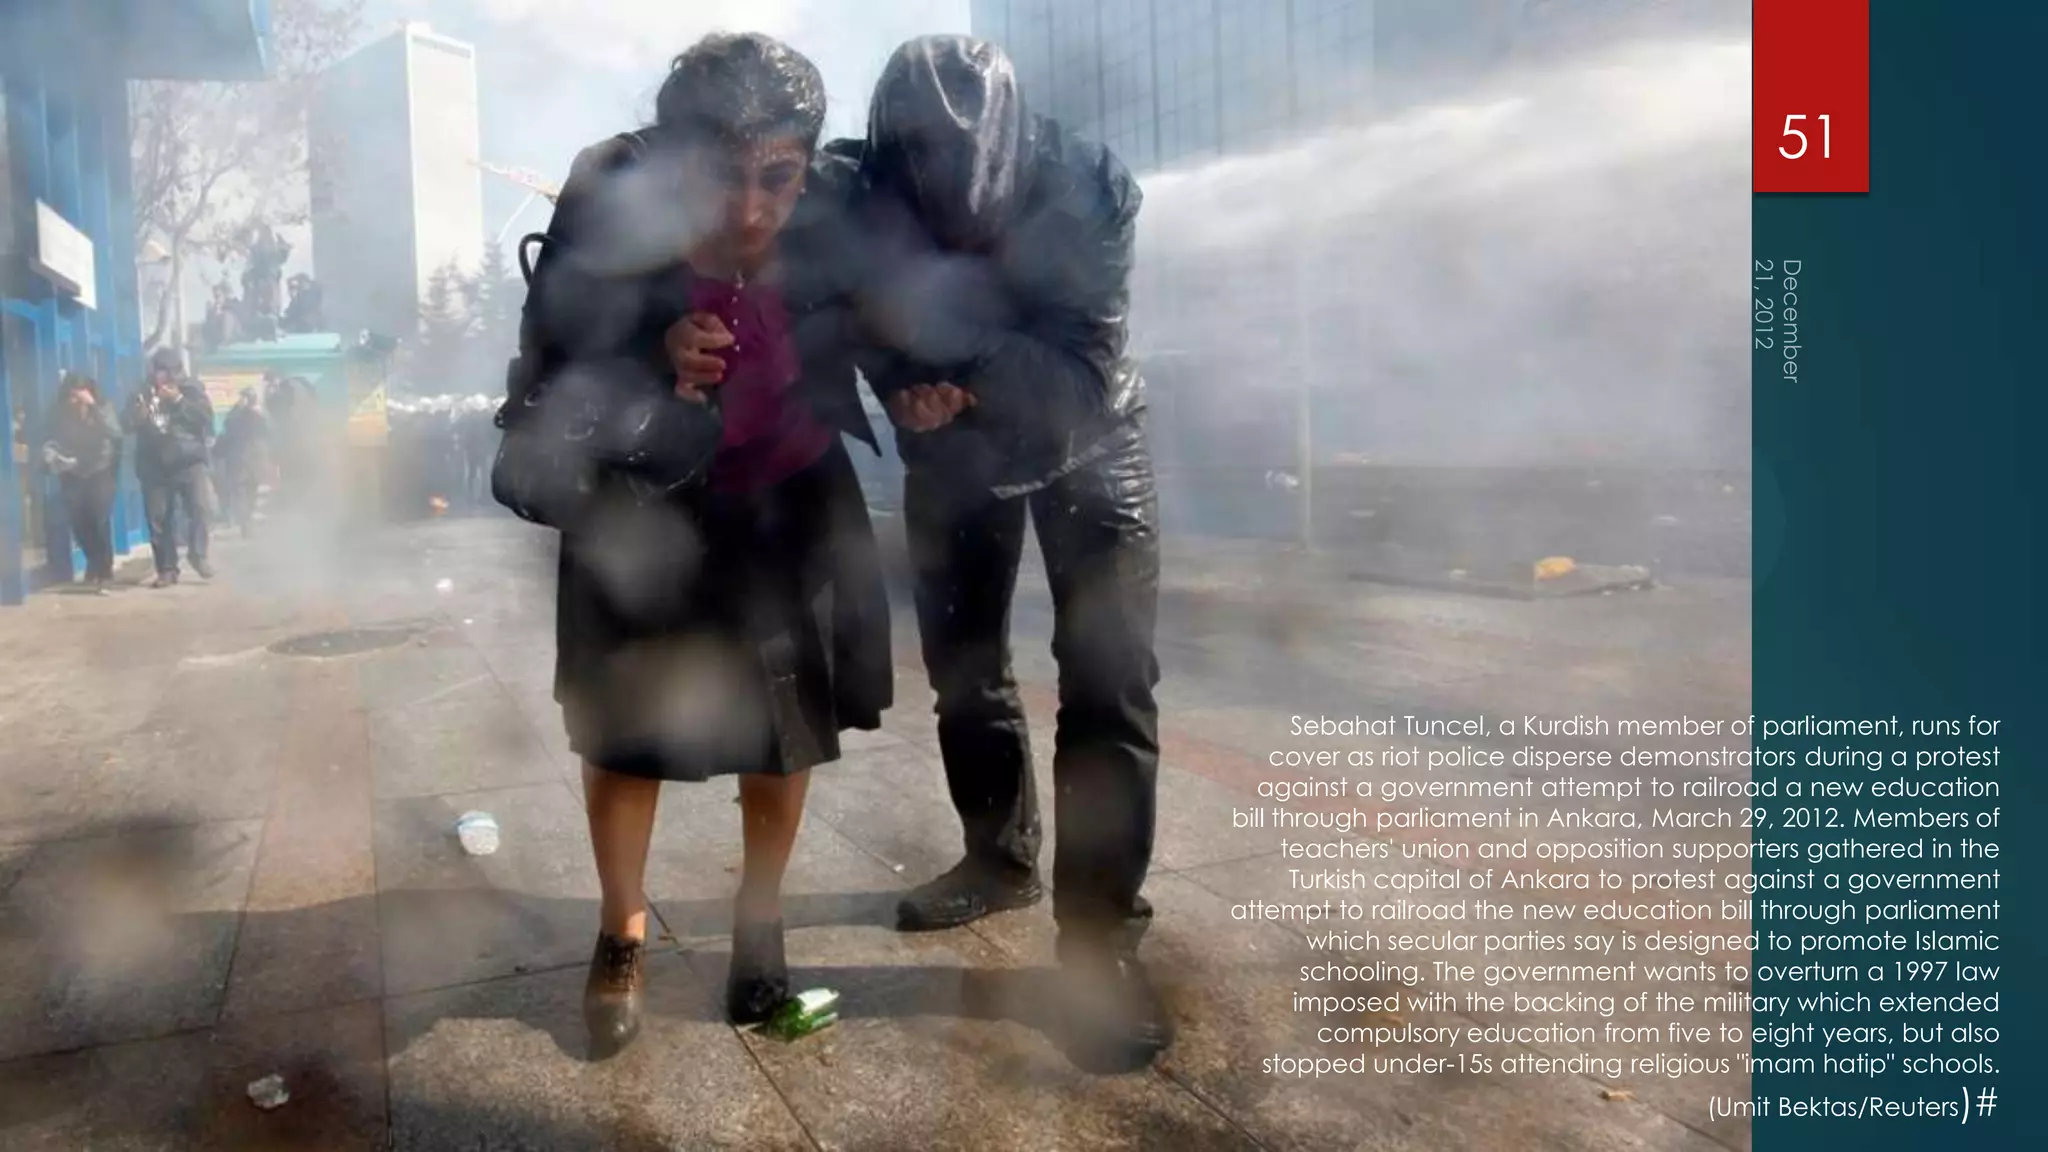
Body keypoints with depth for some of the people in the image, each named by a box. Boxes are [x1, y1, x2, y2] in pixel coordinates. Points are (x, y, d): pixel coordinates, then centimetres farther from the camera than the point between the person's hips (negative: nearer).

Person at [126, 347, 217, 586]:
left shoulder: (192, 389, 5)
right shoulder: (143, 393, 10)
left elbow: (206, 417, -9)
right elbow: (129, 423, 2)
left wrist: (179, 400, -15)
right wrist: (142, 410, -16)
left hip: (190, 461, -2)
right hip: (155, 466, 2)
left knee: (203, 507, -18)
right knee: (159, 519, 1)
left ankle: (198, 554, 2)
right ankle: (167, 569, 10)